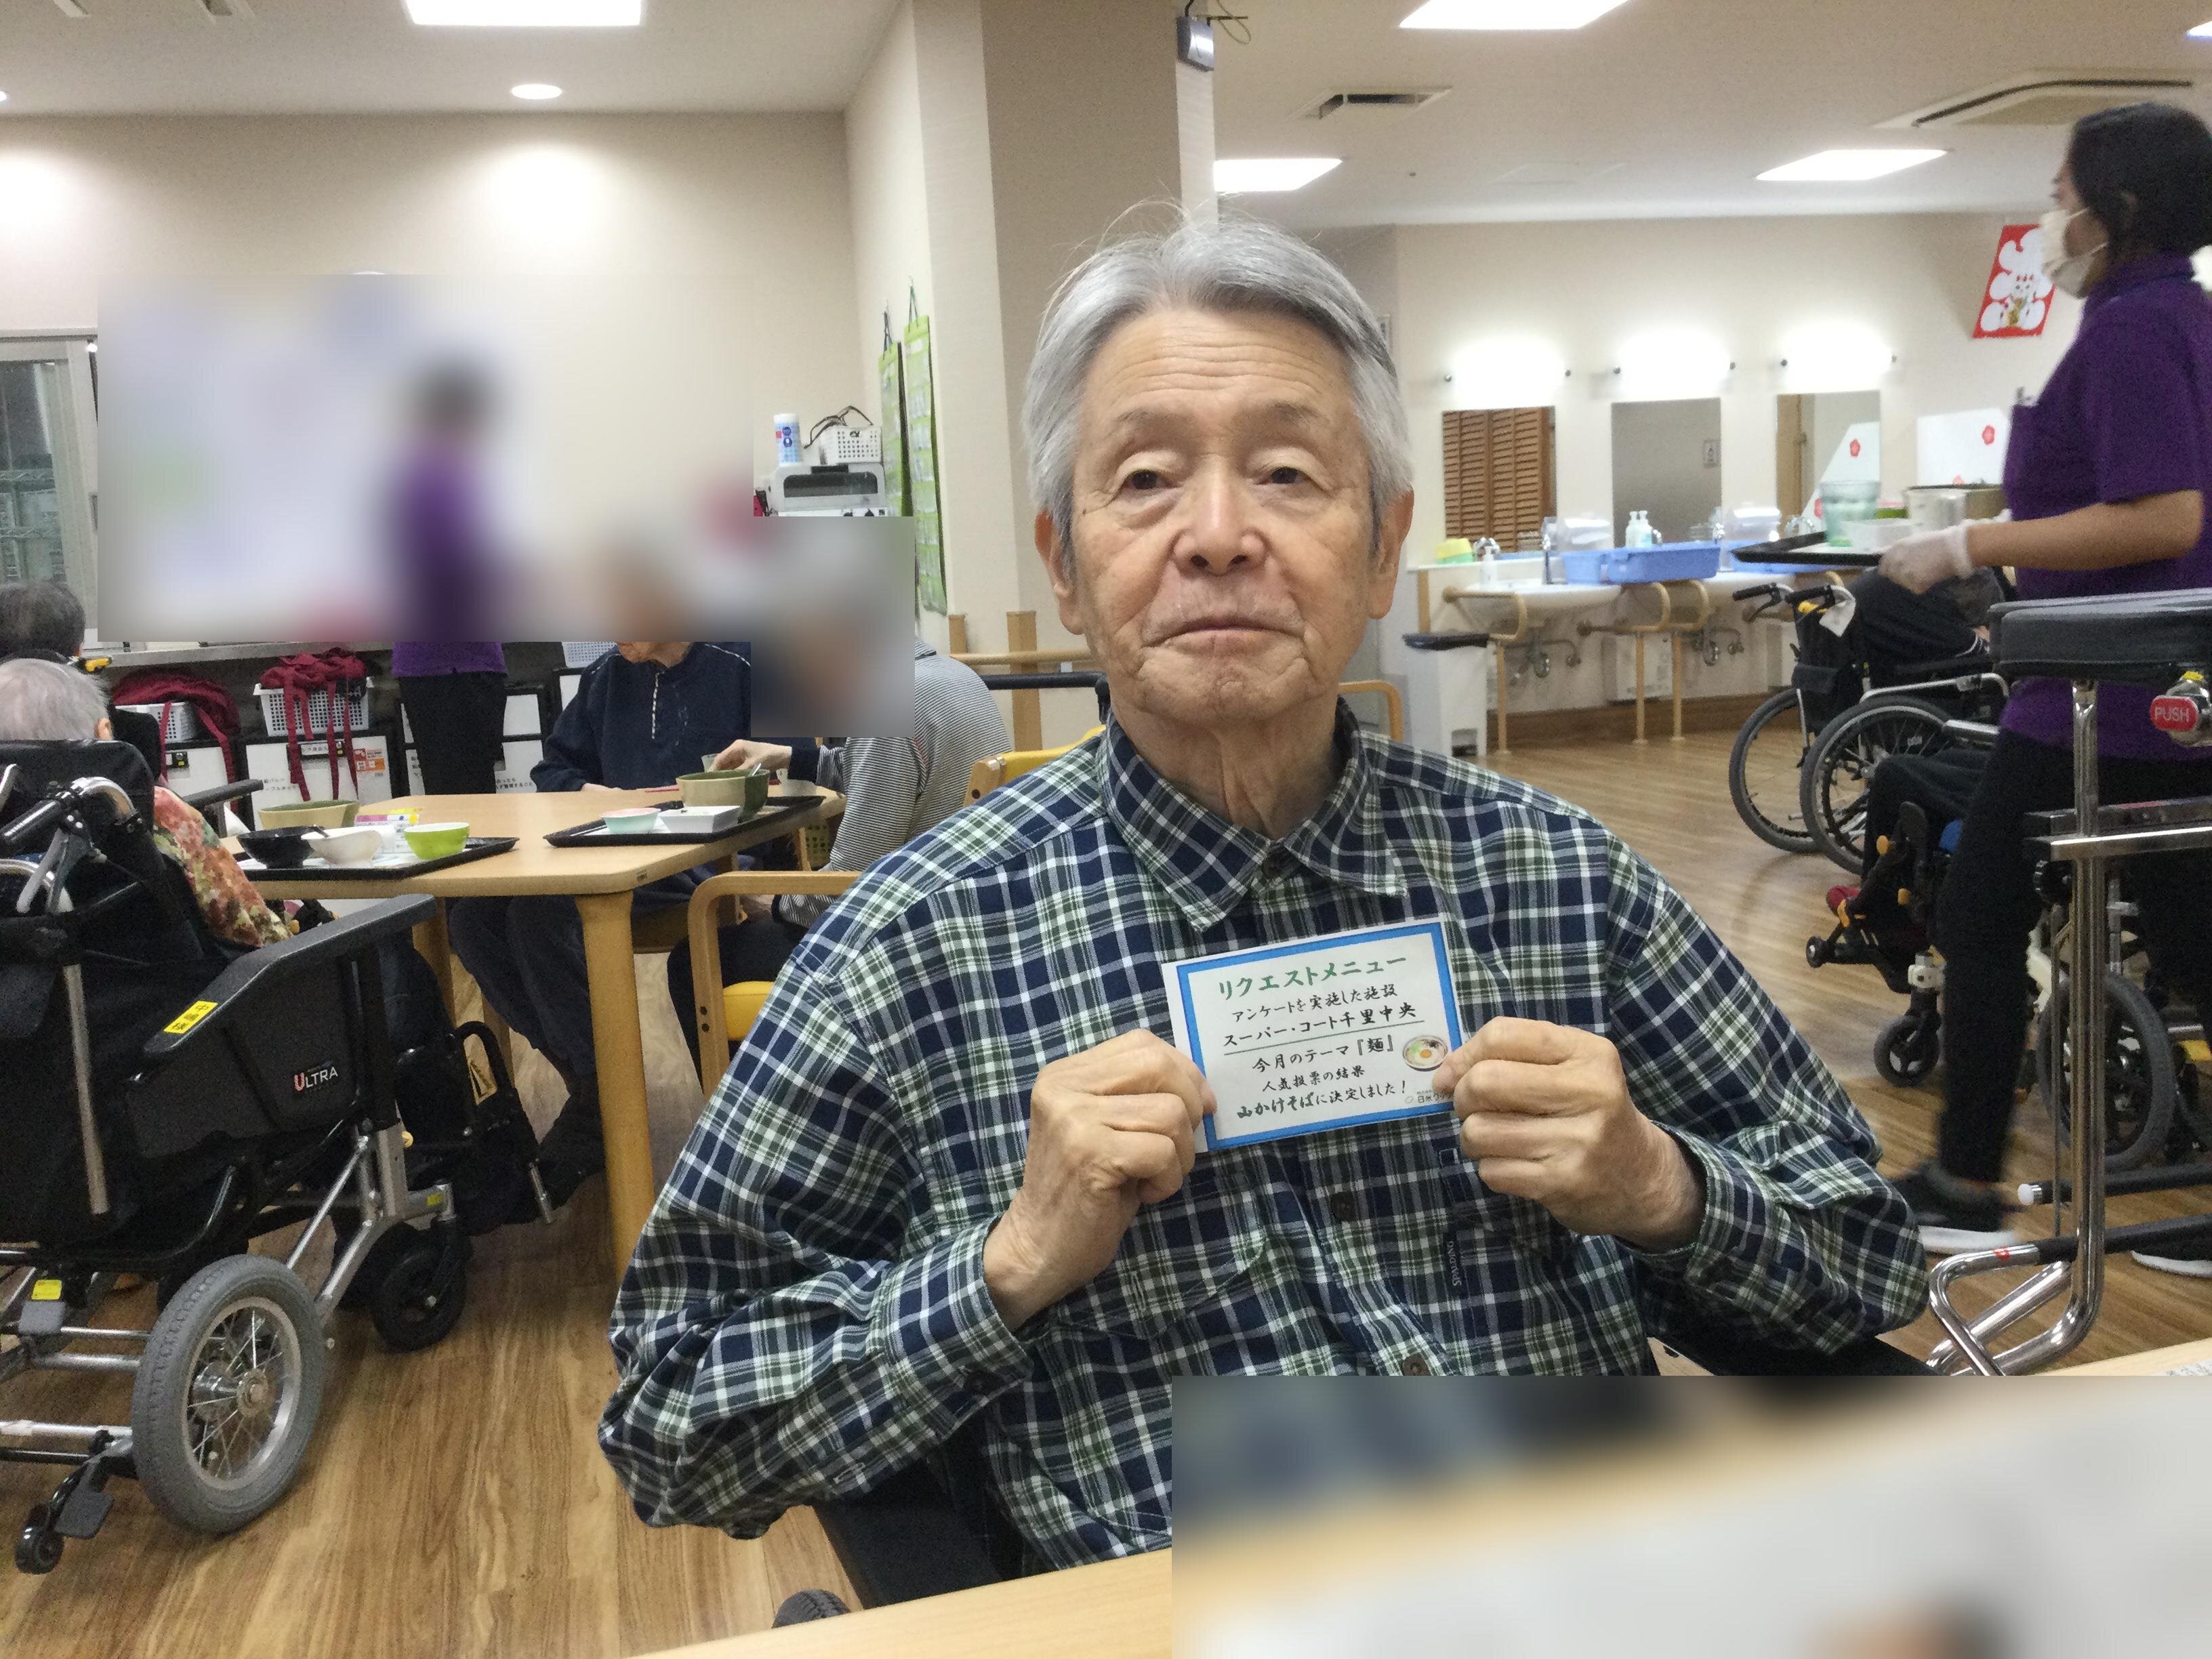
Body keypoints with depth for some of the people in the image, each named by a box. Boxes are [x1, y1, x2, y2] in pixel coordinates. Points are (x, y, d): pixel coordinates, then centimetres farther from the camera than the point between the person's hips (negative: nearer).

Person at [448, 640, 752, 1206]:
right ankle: (585, 1077, -6)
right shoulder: (607, 676, 18)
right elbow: (555, 767, 25)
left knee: (542, 910, -29)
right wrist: (599, 793, 2)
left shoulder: (737, 664, -1)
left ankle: (597, 1110, -16)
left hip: (704, 857, -7)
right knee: (472, 914, -15)